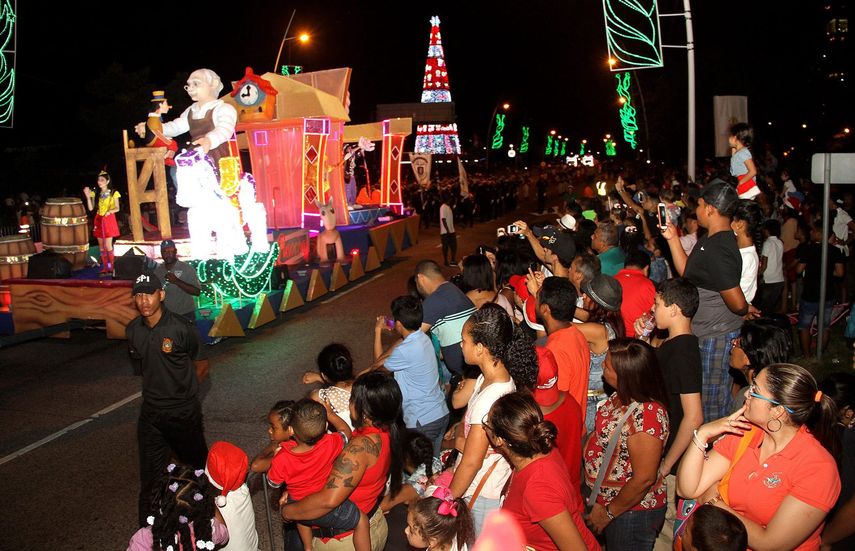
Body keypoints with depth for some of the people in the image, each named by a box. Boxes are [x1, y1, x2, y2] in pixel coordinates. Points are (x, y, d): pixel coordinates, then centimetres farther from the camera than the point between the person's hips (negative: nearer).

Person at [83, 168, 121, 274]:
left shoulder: (113, 193, -3)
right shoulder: (96, 193, 7)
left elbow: (117, 208, -2)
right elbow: (91, 208, 2)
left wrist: (110, 211, -21)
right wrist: (88, 197, -10)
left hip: (109, 220, -4)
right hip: (99, 220, 4)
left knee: (108, 245, -8)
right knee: (101, 246, 6)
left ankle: (111, 267, 2)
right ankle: (105, 267, 14)